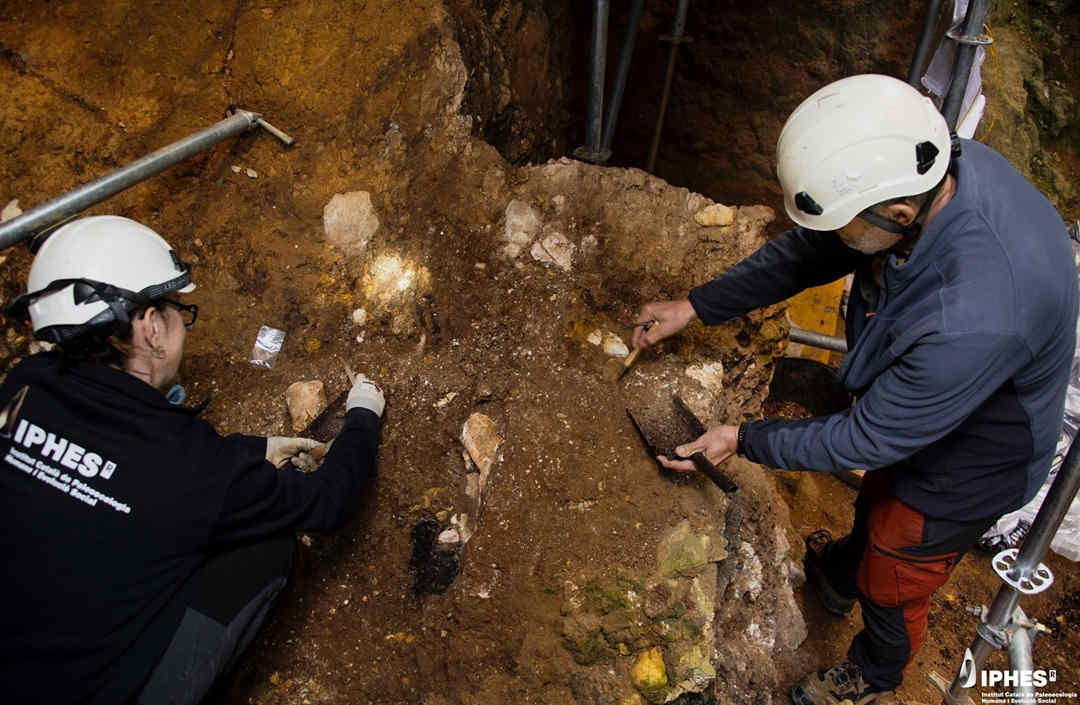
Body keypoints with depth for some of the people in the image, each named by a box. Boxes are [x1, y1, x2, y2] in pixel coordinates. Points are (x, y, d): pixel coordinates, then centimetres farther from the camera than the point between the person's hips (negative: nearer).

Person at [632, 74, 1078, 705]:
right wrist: (696, 307, -9)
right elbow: (810, 250, -9)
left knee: (893, 585, 22)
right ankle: (841, 575, 69)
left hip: (960, 470, -7)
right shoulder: (938, 165, -23)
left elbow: (872, 437, -31)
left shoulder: (972, 321, -47)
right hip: (908, 409, 7)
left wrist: (744, 441, -21)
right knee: (876, 497, 35)